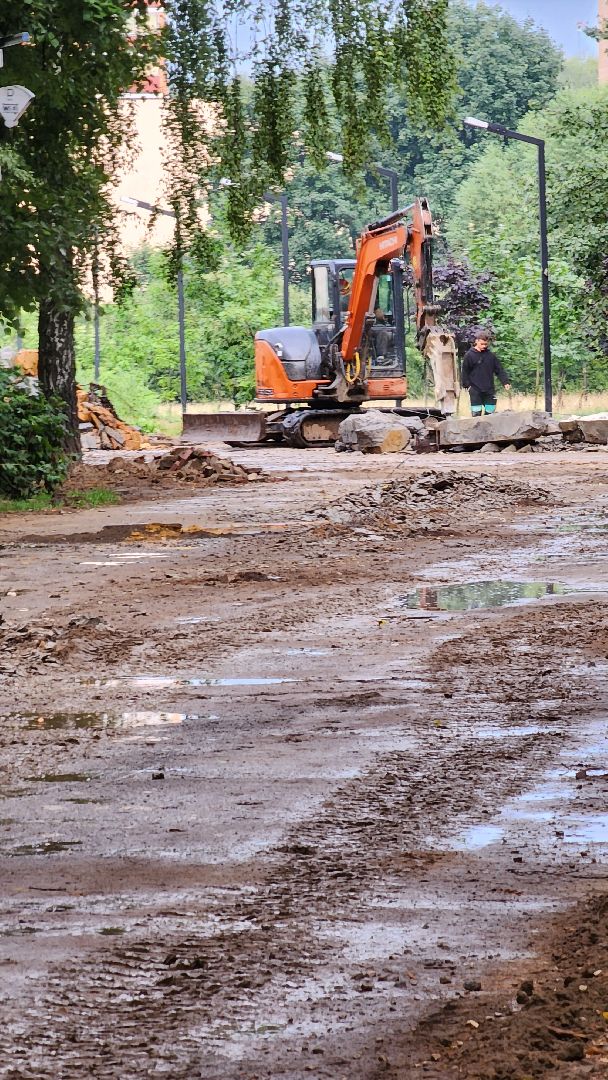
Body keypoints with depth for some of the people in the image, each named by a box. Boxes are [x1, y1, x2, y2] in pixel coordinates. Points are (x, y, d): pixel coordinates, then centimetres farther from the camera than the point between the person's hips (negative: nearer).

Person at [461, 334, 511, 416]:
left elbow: (499, 370, 8)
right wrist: (467, 385, -11)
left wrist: (505, 382, -3)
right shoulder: (469, 355, -2)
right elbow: (465, 372, -2)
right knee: (476, 413, -5)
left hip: (489, 390, 3)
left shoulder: (491, 355, 7)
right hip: (475, 390, -3)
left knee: (490, 411, 5)